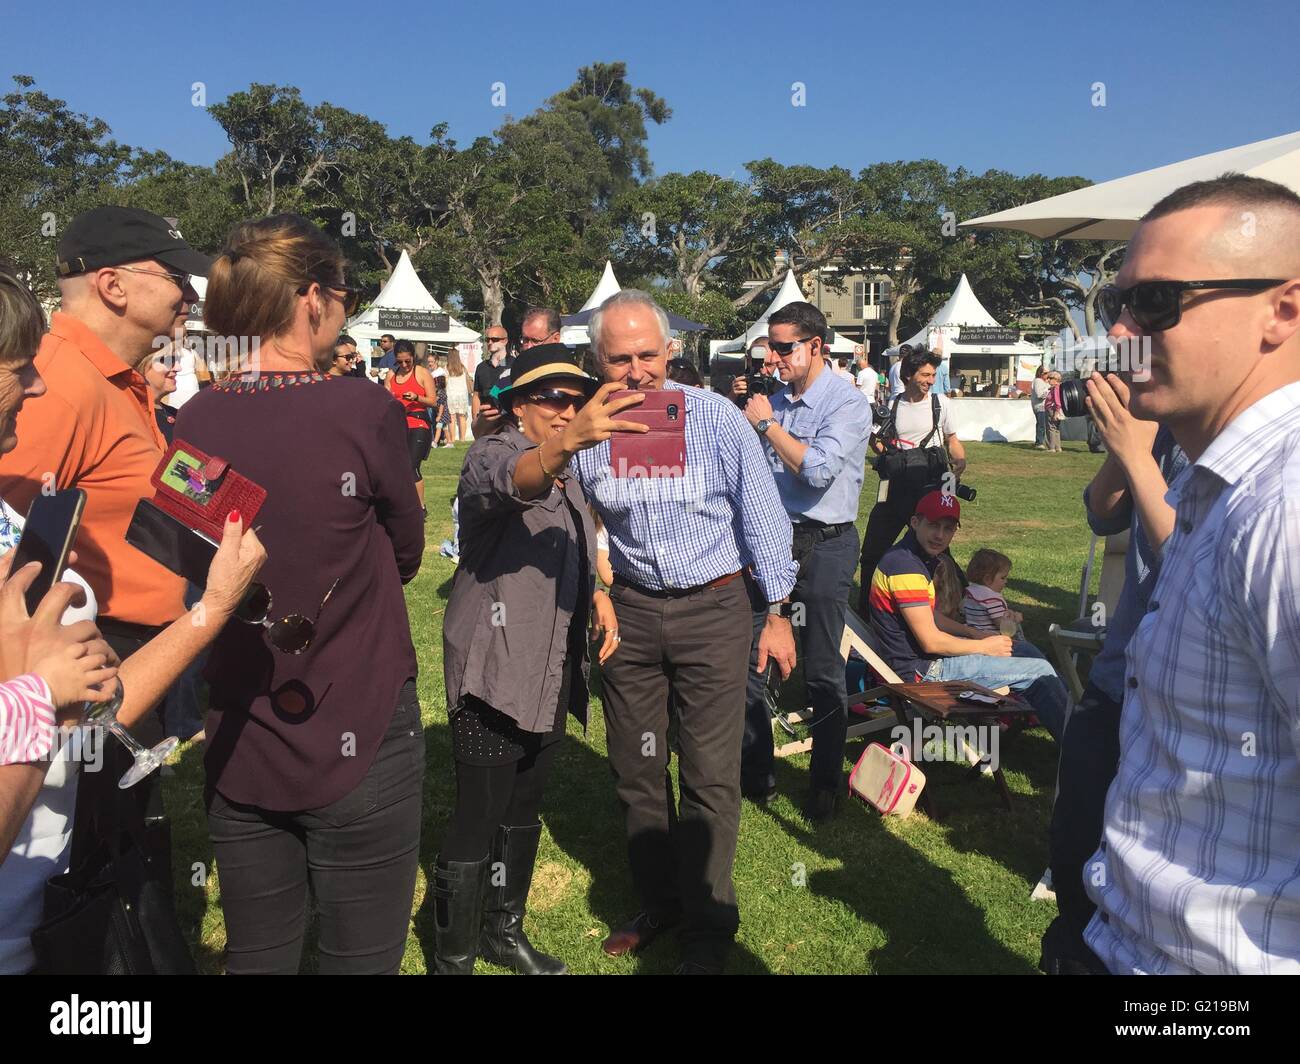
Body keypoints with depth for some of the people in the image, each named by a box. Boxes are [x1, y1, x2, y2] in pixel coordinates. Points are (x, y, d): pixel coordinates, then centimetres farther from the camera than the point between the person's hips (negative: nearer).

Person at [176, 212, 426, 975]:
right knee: (360, 961, 12)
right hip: (360, 740, -4)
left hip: (239, 745, 5)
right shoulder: (366, 411, -15)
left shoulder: (197, 419, -3)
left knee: (257, 957, 21)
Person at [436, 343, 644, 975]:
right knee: (477, 822, -3)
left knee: (525, 810, 18)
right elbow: (514, 480, -38)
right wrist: (569, 441, -58)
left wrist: (598, 593, 6)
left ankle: (504, 932, 36)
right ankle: (452, 958, 14)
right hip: (493, 672, -8)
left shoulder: (567, 474, 13)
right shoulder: (492, 455, -12)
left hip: (550, 673, 8)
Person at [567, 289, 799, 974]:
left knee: (710, 777, 1)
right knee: (636, 770, 14)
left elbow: (762, 517, -2)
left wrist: (777, 615, 0)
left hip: (712, 609, -3)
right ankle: (657, 901, 35)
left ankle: (708, 928, 21)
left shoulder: (717, 418, -9)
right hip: (630, 610, 3)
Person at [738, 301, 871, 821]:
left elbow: (817, 469, -24)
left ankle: (825, 785, 21)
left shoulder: (847, 402, -10)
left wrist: (766, 424, -15)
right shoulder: (774, 400, 8)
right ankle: (755, 770, 26)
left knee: (822, 671, 5)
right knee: (749, 657, 9)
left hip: (824, 546, -6)